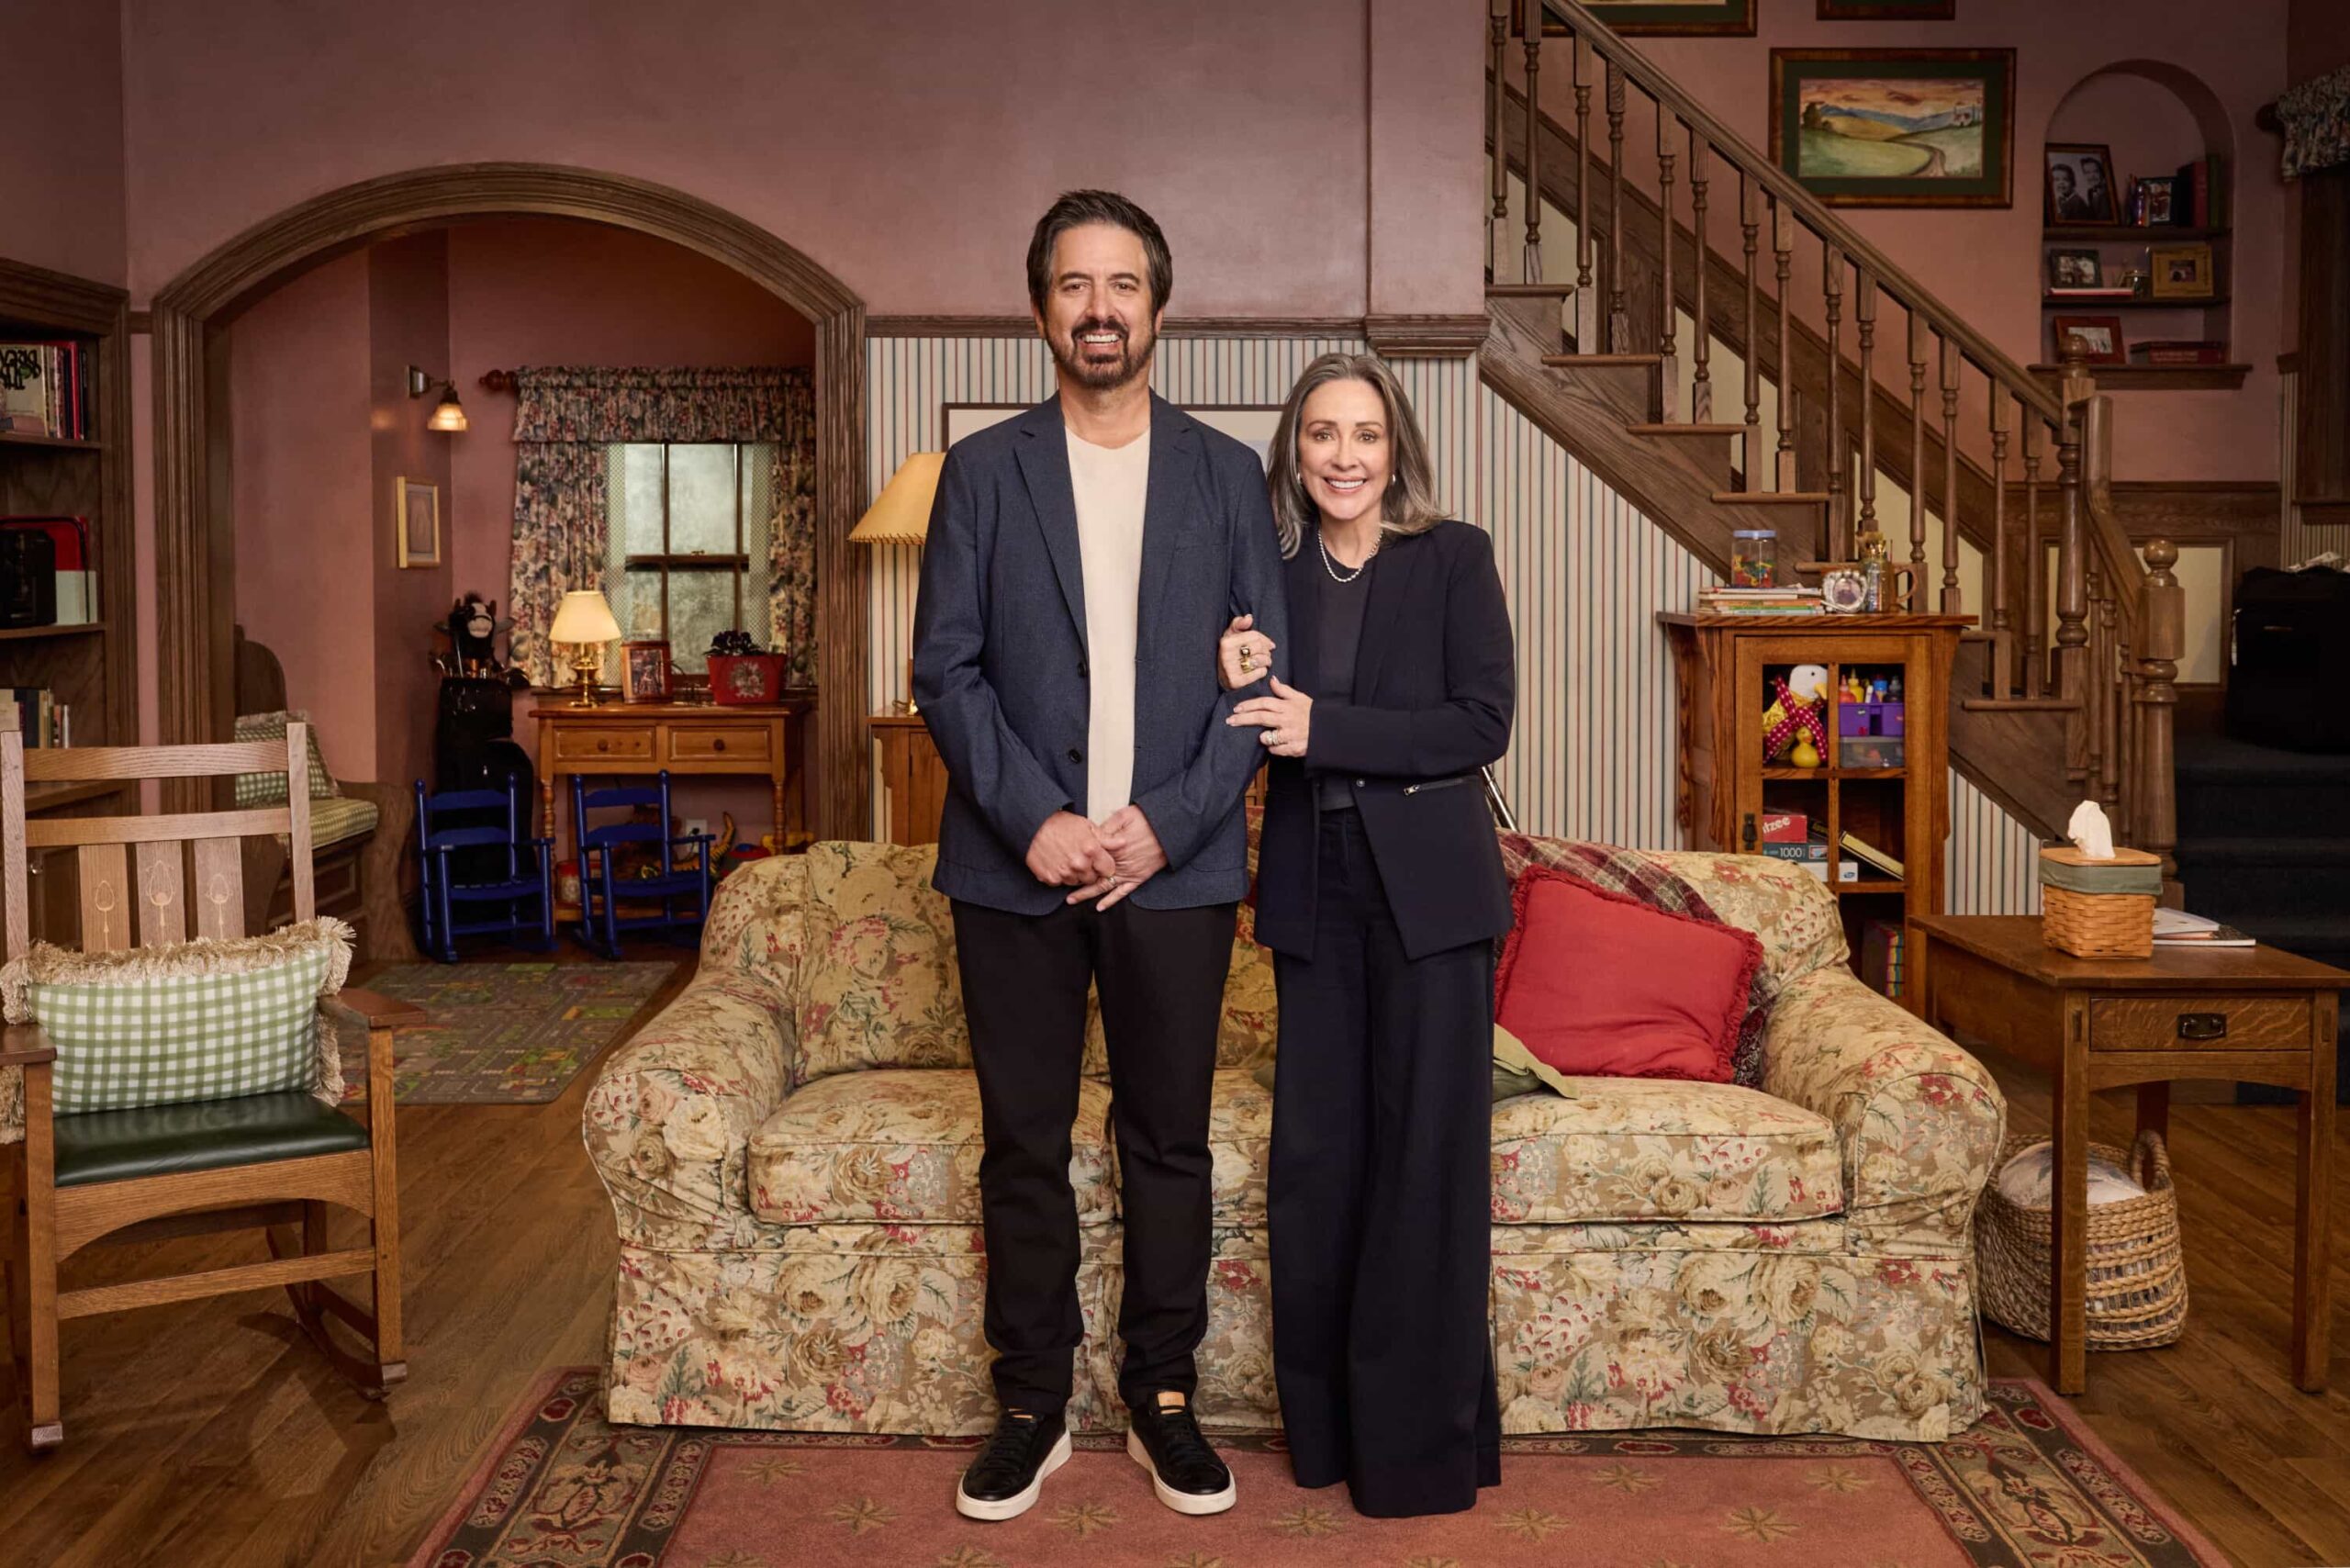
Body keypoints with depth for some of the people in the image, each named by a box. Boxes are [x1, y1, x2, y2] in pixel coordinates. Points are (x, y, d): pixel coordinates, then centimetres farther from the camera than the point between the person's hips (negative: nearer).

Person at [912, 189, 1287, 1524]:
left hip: (1174, 863, 0)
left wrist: (1166, 823, -9)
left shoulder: (1226, 474, 7)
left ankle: (1164, 1400, 22)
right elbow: (946, 670, 0)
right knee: (1024, 1146, 7)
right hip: (1018, 864, 0)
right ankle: (1033, 1409, 20)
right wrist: (1033, 818, -12)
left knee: (1170, 1141, 8)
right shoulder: (983, 471, 6)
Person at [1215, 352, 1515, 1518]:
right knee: (1315, 1148, 7)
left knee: (1425, 1149, 1)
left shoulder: (1453, 558, -2)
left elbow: (1482, 723, -11)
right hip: (1315, 886, 3)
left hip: (1427, 886, -3)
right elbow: (1260, 741, 9)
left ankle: (1425, 1439, 14)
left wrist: (1324, 726, -17)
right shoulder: (1272, 574, 7)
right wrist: (1242, 688, -13)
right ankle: (1324, 1421, 21)